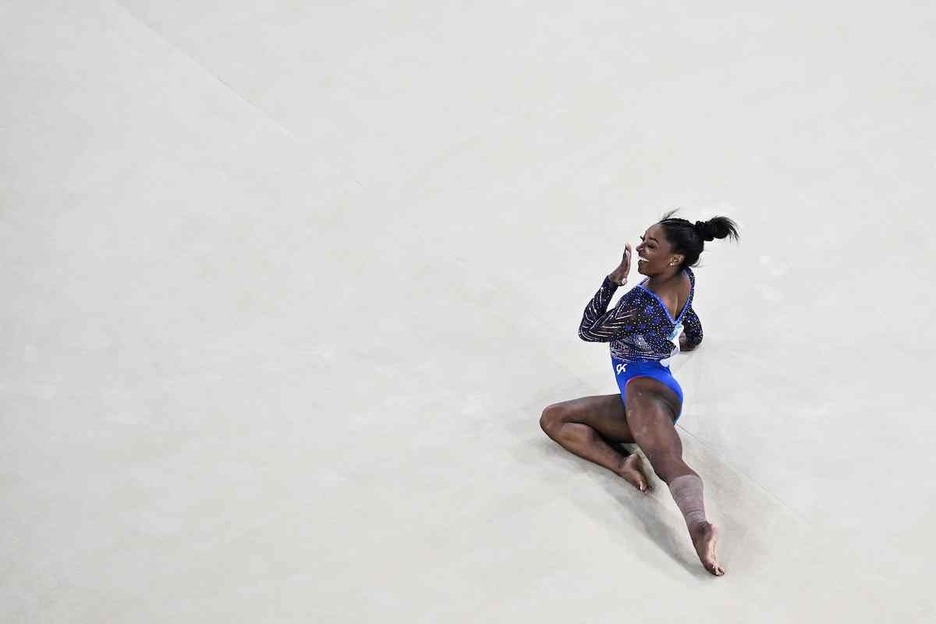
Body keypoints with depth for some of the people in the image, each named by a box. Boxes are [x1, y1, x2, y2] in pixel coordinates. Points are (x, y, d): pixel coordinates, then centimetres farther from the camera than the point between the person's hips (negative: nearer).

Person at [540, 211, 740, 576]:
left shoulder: (641, 300, -12)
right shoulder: (685, 281, 13)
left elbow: (588, 332, 0)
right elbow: (693, 335, 34)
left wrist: (615, 279, -2)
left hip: (645, 388, -10)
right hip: (636, 396, 10)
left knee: (667, 461, -37)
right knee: (552, 419, 9)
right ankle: (622, 465, -16)